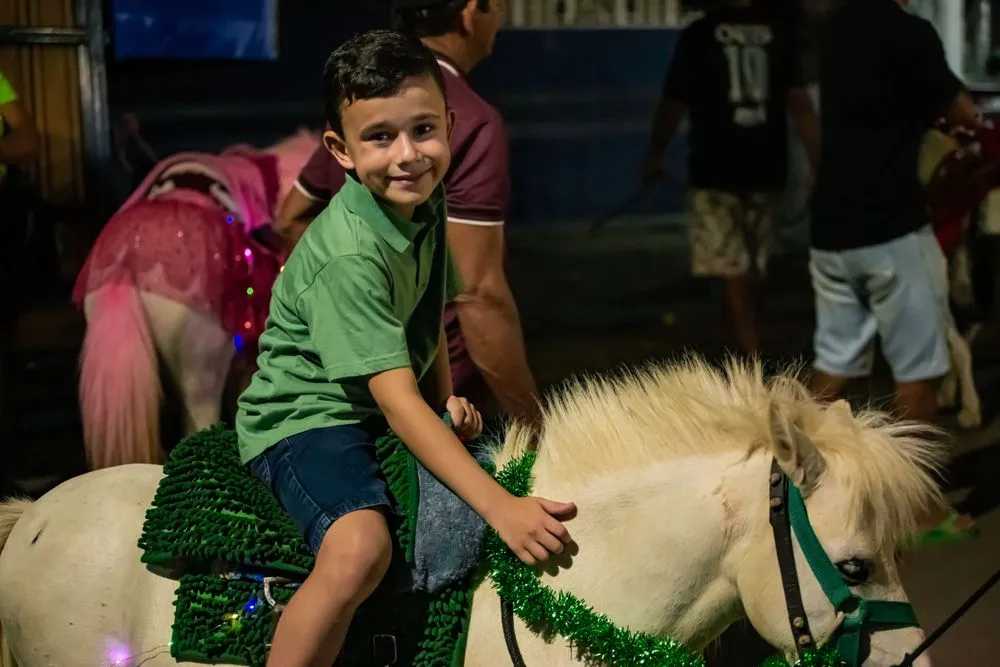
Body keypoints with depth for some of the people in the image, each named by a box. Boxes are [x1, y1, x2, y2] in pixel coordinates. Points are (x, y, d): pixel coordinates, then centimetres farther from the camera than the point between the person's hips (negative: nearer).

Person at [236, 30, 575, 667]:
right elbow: (397, 399, -32)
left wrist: (448, 399, 2)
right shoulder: (348, 255, -28)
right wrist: (499, 507, -37)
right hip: (306, 417, -9)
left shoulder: (425, 205, 0)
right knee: (361, 548, -36)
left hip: (392, 412, 9)